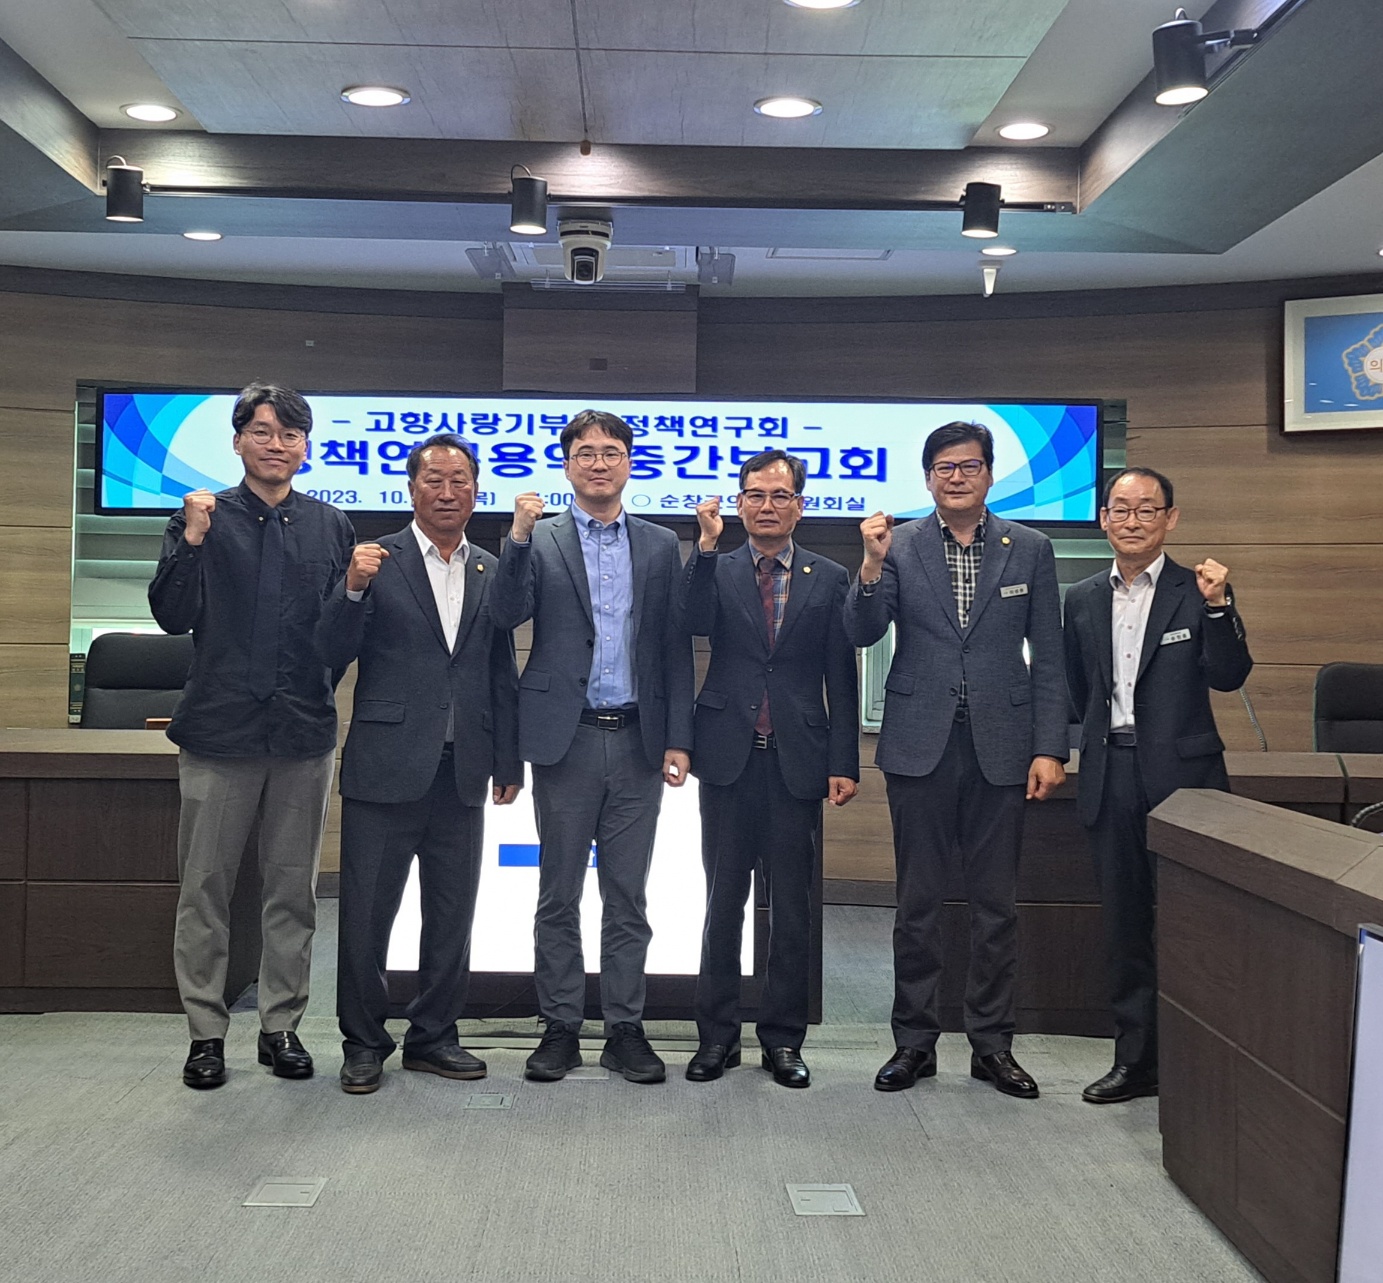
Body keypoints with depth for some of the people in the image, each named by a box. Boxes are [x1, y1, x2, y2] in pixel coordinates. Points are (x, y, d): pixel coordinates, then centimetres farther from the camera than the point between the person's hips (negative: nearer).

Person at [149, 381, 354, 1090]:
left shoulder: (331, 526, 8)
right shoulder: (204, 515, 2)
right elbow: (173, 616, -6)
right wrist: (192, 541, -17)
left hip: (304, 734, 2)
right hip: (220, 731, -2)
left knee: (293, 889, 10)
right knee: (205, 889, 5)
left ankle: (281, 1025, 22)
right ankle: (206, 1031, 18)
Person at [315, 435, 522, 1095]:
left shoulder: (491, 572, 10)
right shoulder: (374, 561, -1)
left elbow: (502, 673, 12)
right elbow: (331, 656, -7)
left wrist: (509, 761, 9)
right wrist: (353, 589, -23)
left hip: (463, 771, 4)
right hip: (386, 765, -4)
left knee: (452, 915, 11)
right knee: (366, 913, 4)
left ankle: (433, 1036, 26)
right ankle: (364, 1042, 19)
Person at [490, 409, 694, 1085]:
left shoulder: (660, 546, 9)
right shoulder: (539, 539, 5)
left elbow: (676, 649, 7)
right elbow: (507, 615, -9)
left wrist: (678, 741, 1)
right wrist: (518, 539, -20)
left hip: (638, 741, 2)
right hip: (567, 741, -1)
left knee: (627, 896, 7)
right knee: (559, 895, 6)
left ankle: (625, 1030, 17)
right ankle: (560, 1029, 17)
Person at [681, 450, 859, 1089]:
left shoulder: (829, 579, 6)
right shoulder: (717, 572, 7)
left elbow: (842, 678, 3)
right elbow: (694, 624, -14)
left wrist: (843, 763, -2)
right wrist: (707, 546, -19)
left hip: (797, 762, 0)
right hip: (729, 758, 0)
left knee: (791, 908, 6)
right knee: (723, 902, 7)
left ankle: (782, 1039, 18)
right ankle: (717, 1035, 18)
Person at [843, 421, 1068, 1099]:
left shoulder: (1030, 550, 5)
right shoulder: (899, 546, 3)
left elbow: (1048, 660, 4)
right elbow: (862, 634, -6)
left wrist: (1049, 749, -2)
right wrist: (872, 566, -22)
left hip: (1000, 745, 1)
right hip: (920, 744, -1)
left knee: (996, 904, 8)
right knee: (917, 903, 7)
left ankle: (992, 1043, 21)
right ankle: (914, 1041, 19)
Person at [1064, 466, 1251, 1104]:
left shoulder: (1197, 591, -2)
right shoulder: (1082, 599, 10)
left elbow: (1229, 677, -12)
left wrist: (1217, 606, -23)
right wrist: (1102, 741, 11)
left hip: (1180, 775, -4)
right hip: (1111, 778, 4)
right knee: (1124, 925, 11)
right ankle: (1137, 1060, 22)